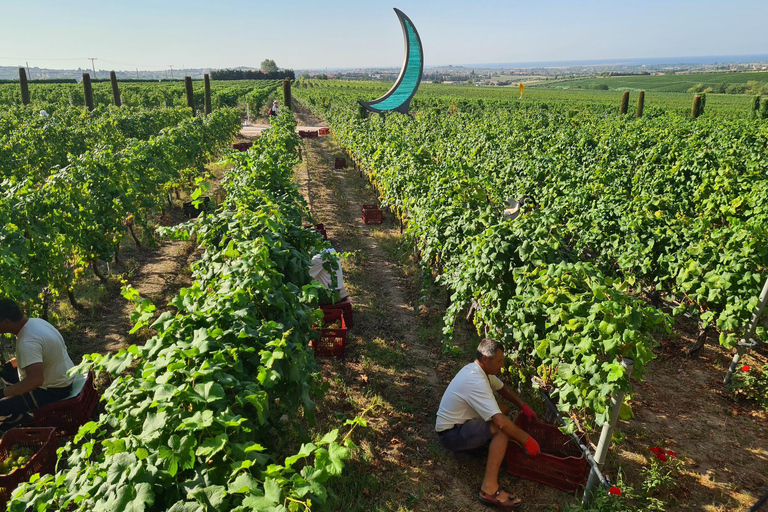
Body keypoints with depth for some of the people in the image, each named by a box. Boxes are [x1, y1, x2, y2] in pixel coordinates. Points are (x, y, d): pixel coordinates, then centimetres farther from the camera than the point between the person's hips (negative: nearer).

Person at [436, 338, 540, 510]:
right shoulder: (475, 381, -30)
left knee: (503, 407, 10)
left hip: (461, 422, 10)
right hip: (451, 434, -10)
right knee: (502, 428, -27)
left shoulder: (478, 369, 0)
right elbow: (500, 422, -35)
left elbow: (503, 389, 18)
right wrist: (526, 440, -23)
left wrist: (523, 406, 4)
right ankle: (489, 488, -26)